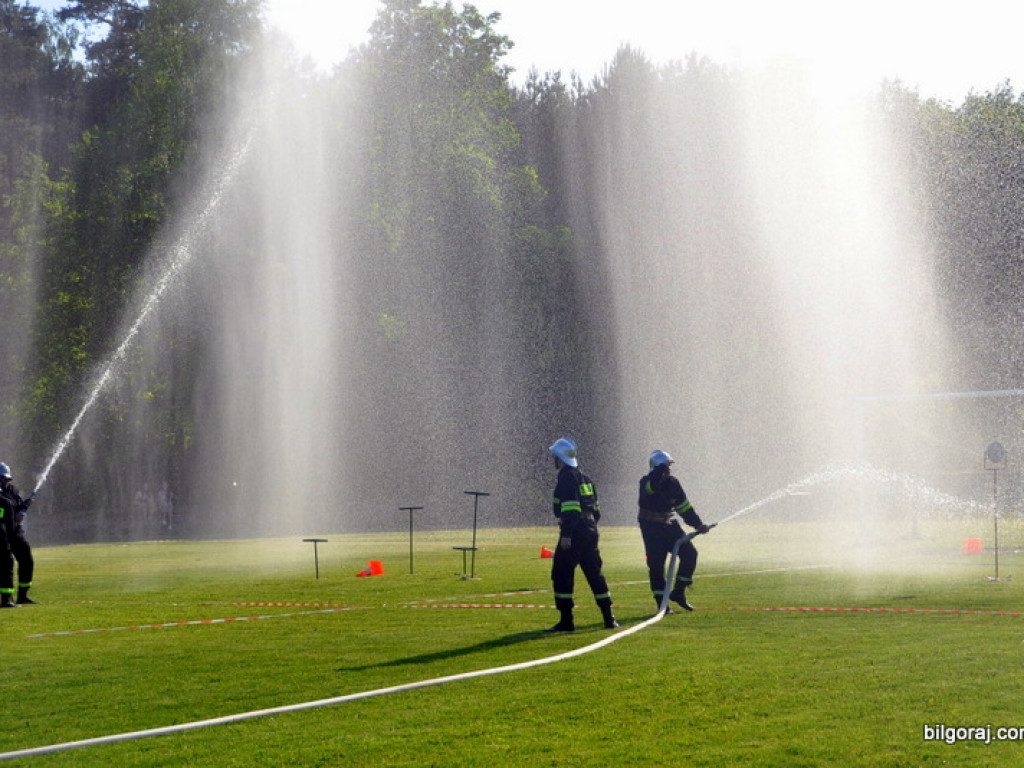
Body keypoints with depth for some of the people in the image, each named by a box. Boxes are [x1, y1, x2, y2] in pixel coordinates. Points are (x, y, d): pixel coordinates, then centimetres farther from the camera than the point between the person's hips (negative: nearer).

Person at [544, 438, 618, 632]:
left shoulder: (567, 477, -10)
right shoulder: (583, 477, 18)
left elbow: (570, 508, -20)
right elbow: (594, 508, 21)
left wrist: (566, 534, -23)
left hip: (574, 533, -9)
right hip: (590, 531, 9)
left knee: (562, 574, -3)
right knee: (594, 574, 14)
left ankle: (566, 621, -7)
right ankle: (609, 618, 13)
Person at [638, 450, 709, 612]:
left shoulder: (672, 483, 5)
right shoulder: (646, 482, -11)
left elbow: (684, 506, 11)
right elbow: (650, 487, -38)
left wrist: (698, 525, 4)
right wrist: (660, 471, -50)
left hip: (670, 526, 6)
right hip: (652, 530, -6)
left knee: (689, 553, -4)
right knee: (656, 564, -7)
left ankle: (678, 592, 8)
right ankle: (661, 603, 1)